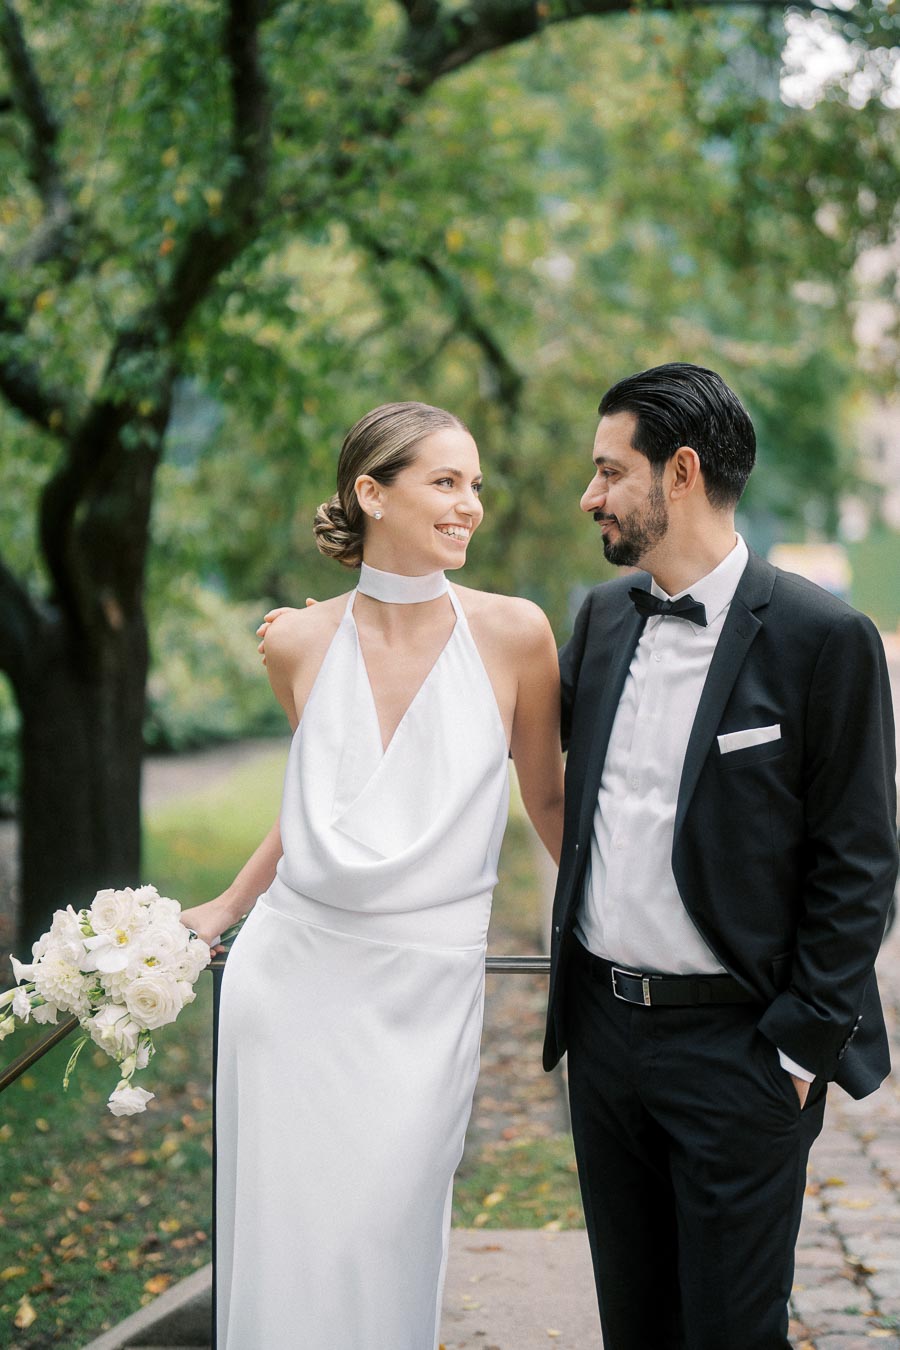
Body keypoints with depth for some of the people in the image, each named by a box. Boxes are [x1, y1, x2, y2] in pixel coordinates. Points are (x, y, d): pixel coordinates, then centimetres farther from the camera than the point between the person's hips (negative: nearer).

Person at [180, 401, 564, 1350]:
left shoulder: (512, 634, -6)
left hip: (425, 993, -2)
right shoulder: (300, 644, 1)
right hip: (293, 968, 2)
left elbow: (546, 800, 7)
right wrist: (224, 910, 21)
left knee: (380, 1245, 2)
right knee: (281, 1236, 7)